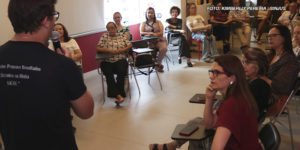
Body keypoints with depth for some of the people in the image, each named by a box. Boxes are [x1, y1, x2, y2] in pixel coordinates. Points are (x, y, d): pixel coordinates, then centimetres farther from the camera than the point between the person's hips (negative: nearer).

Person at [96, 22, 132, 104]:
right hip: (107, 61, 0)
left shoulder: (122, 35, 14)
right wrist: (109, 51, -10)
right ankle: (119, 95, -35)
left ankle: (118, 95, -23)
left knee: (121, 72, -31)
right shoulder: (104, 36, 13)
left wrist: (120, 50, -8)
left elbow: (130, 46, 7)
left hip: (120, 60, 0)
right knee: (108, 74, -29)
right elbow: (98, 48, 4)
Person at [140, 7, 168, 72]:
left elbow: (161, 32, 5)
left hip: (158, 40, 0)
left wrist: (155, 34, -16)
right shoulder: (143, 23, 19)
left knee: (164, 48, -32)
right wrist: (149, 33, -18)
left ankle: (158, 63, -10)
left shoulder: (158, 22, 19)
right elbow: (141, 33, 3)